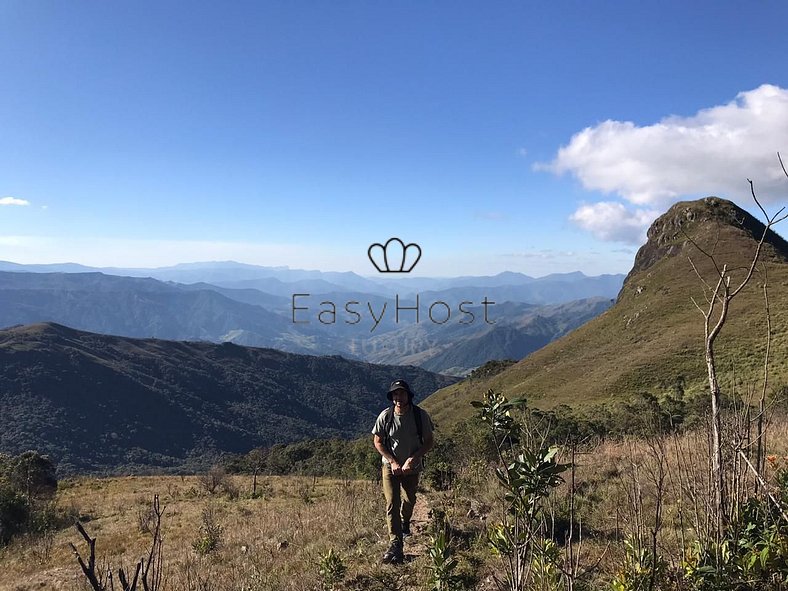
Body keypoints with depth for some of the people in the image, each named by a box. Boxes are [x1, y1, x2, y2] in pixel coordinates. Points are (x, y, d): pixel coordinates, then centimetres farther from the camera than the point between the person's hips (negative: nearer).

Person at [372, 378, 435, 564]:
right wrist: (393, 462, -13)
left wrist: (413, 458, -20)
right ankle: (395, 545, -6)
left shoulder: (420, 415, -16)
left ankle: (405, 523, 50)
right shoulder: (385, 416, -15)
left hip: (412, 467, 1)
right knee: (392, 504, -9)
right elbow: (378, 442, -4)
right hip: (390, 466, -1)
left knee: (409, 501, 17)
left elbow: (429, 441, -8)